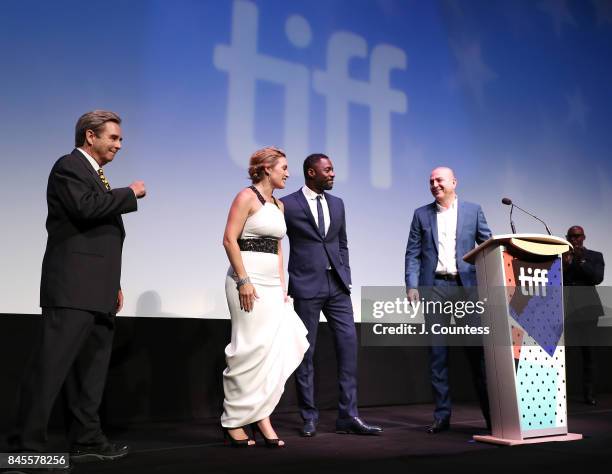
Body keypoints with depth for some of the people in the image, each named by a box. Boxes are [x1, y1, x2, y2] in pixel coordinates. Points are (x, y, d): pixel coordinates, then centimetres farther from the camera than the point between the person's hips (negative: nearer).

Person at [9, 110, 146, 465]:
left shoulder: (96, 175, 23)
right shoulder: (69, 167, -3)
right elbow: (86, 208, -23)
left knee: (92, 369, 11)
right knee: (51, 366, -7)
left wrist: (113, 284, 21)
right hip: (72, 289, -9)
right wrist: (131, 193, -9)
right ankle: (28, 446, 0)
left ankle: (87, 440, 19)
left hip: (97, 292, 10)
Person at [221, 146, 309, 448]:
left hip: (272, 283, 8)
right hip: (249, 280, -8)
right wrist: (243, 280, -19)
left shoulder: (278, 205, 19)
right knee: (251, 350, -5)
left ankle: (260, 415, 11)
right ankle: (233, 421, 9)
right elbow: (229, 240, -12)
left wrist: (282, 286, 13)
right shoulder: (247, 197, -4)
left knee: (275, 350, 2)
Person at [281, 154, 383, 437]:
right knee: (305, 351, 3)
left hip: (337, 286, 5)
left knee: (348, 344, 0)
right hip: (306, 286, -5)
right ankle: (309, 418, 16)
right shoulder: (288, 205, -3)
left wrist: (345, 275, 9)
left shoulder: (337, 204, 13)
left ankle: (348, 416, 9)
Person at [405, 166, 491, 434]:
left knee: (476, 350, 1)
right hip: (434, 288, 1)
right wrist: (411, 286, -5)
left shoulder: (473, 210, 10)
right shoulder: (421, 214, 11)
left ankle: (491, 412, 11)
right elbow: (412, 254, 7)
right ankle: (442, 415, 12)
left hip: (466, 286, -1)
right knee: (437, 354, 4)